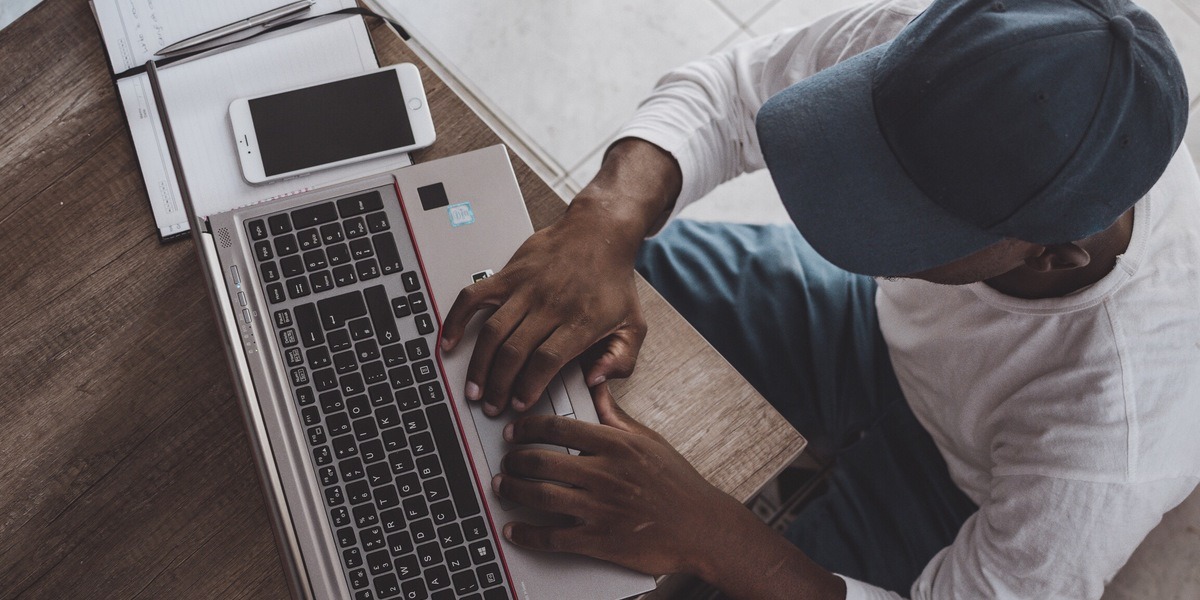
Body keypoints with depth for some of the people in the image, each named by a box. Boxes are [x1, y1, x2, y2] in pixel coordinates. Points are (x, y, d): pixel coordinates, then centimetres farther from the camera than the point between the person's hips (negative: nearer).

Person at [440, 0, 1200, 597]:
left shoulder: (1109, 451, -44)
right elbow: (718, 95, -18)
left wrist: (705, 533, -44)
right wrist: (605, 221, -39)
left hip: (959, 495, -4)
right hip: (885, 322, 5)